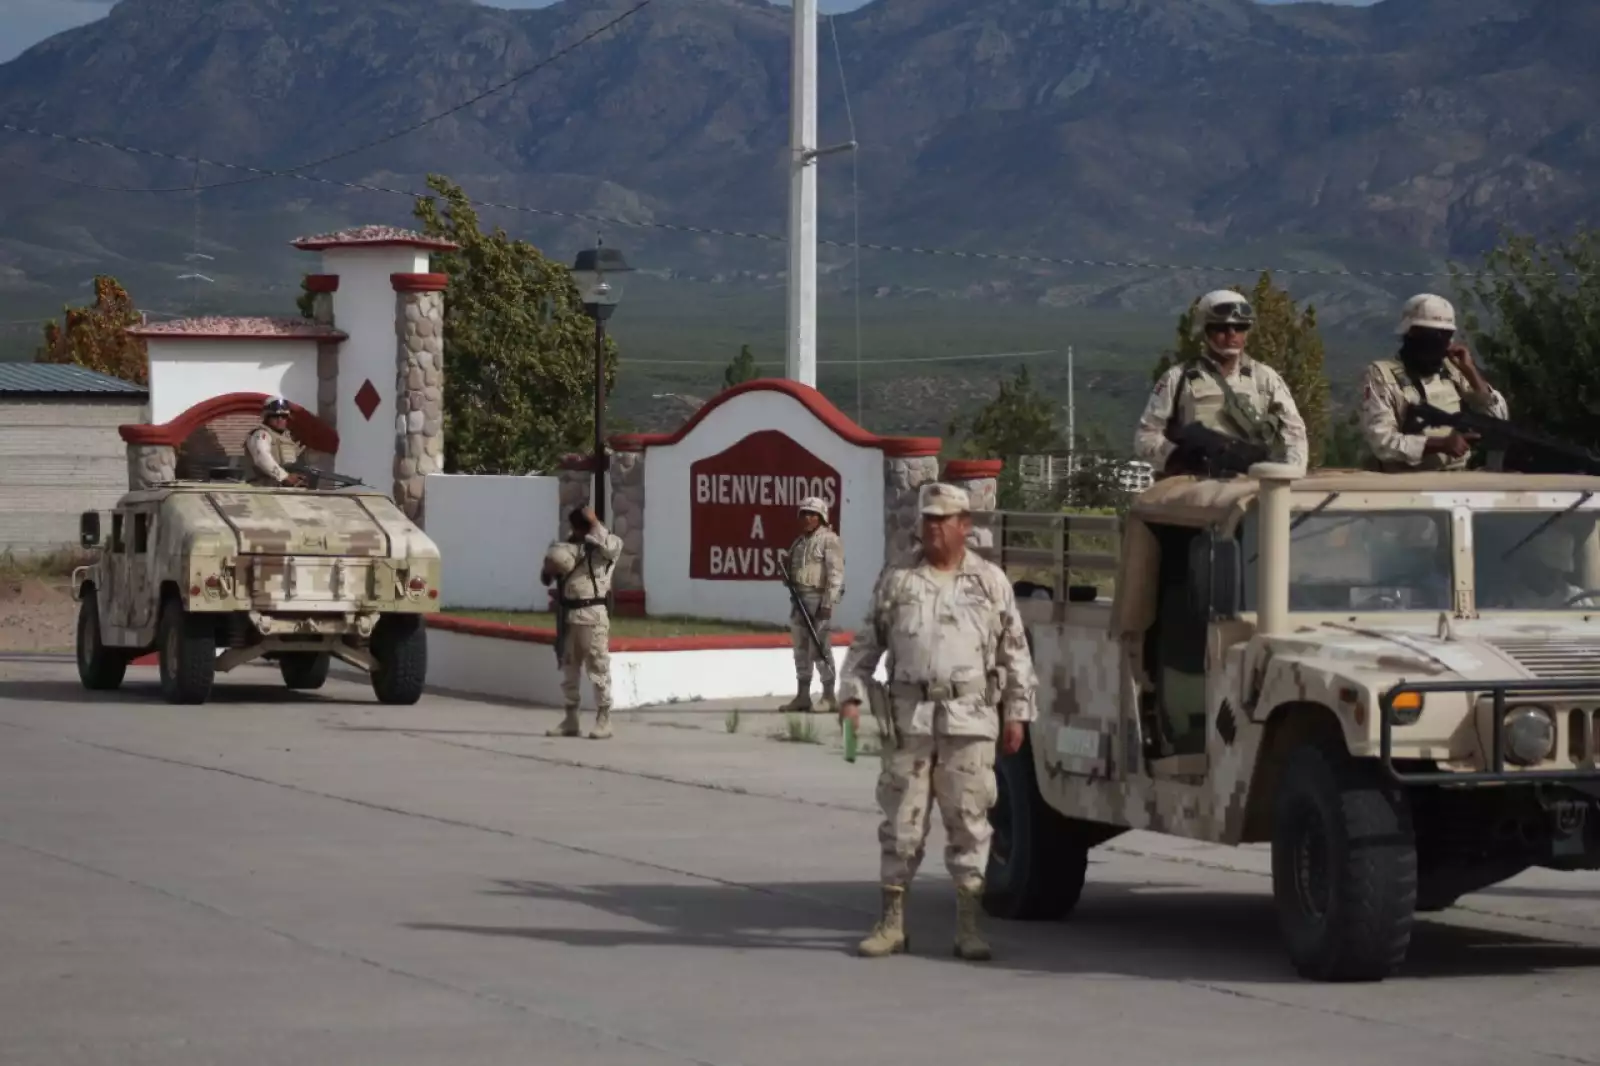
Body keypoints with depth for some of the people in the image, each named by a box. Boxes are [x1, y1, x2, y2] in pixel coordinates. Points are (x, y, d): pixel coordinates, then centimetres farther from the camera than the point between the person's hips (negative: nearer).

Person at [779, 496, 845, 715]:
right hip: (800, 599, 9)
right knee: (801, 647, 10)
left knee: (820, 648, -11)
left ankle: (829, 697, -8)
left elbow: (835, 574, -14)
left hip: (820, 598, -9)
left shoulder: (829, 540, -8)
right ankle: (802, 696, 16)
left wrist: (827, 604, -20)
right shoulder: (799, 542, 18)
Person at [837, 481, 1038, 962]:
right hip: (909, 717, 1)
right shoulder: (896, 579, 8)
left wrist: (1018, 712, 5)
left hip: (970, 720, -1)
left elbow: (1015, 653, 9)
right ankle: (892, 921, 9)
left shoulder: (991, 582, 7)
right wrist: (851, 695, 0)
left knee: (969, 820, 0)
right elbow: (866, 643, 10)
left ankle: (968, 926, 5)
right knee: (902, 820, 3)